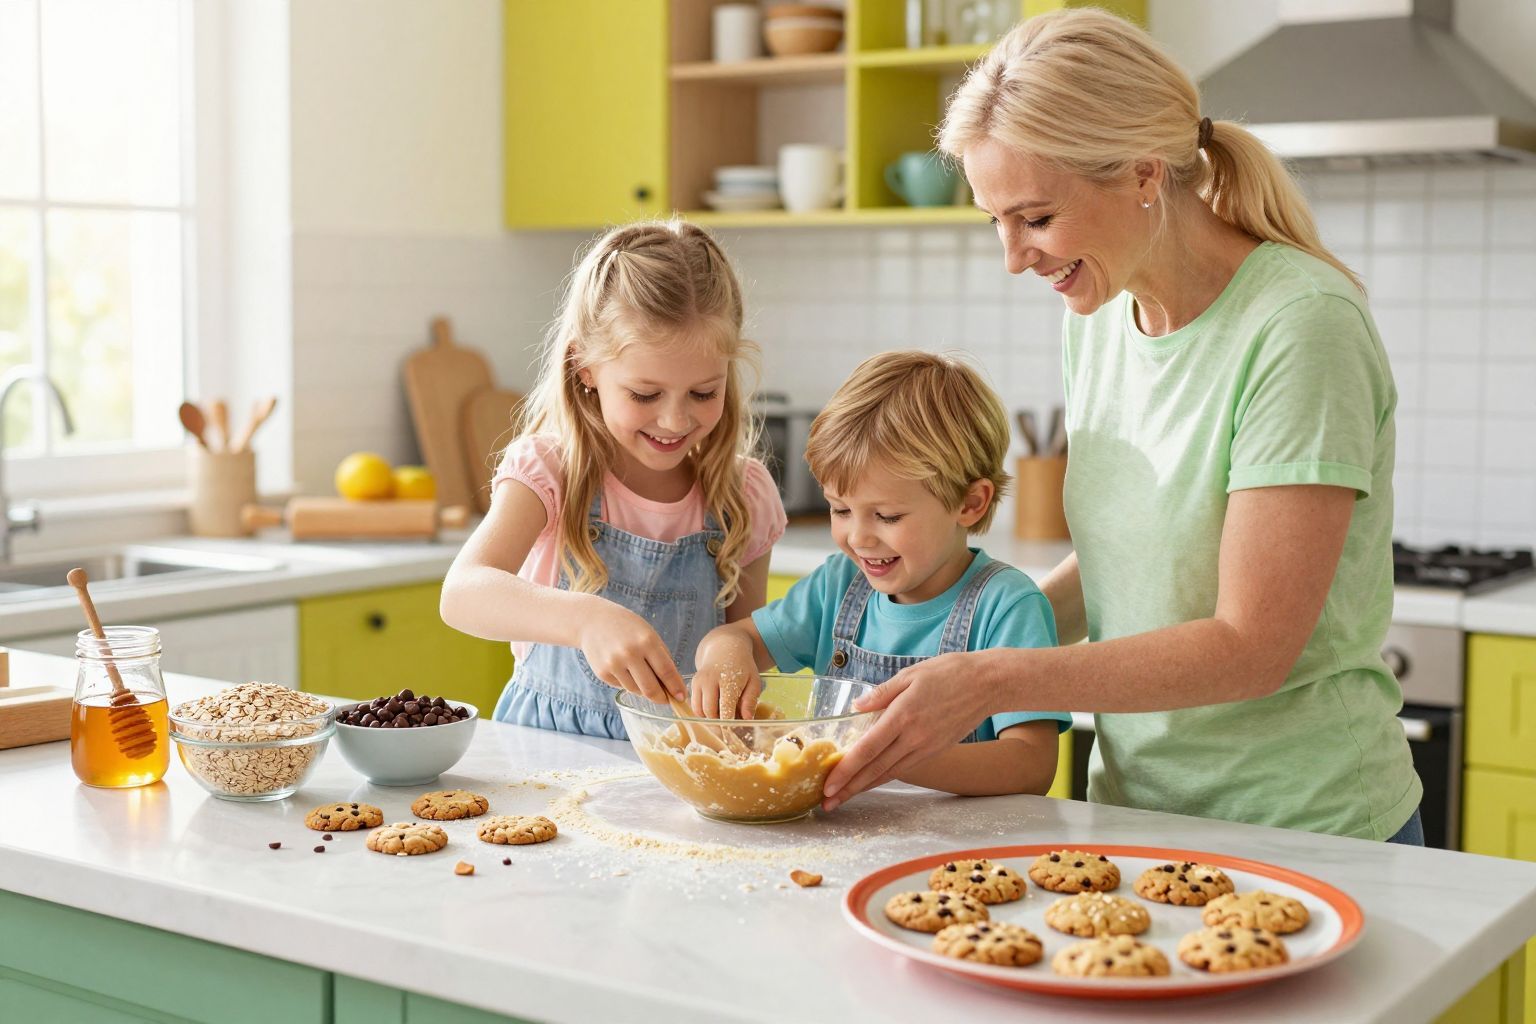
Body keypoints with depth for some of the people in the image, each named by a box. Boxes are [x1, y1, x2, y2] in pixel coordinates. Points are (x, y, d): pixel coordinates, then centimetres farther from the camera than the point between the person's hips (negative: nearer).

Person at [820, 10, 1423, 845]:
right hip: (1134, 804, 5)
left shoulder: (1300, 327, -19)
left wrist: (993, 681, -24)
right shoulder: (1096, 315, 3)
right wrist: (948, 653, 0)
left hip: (1310, 830, -5)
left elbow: (1253, 646, -20)